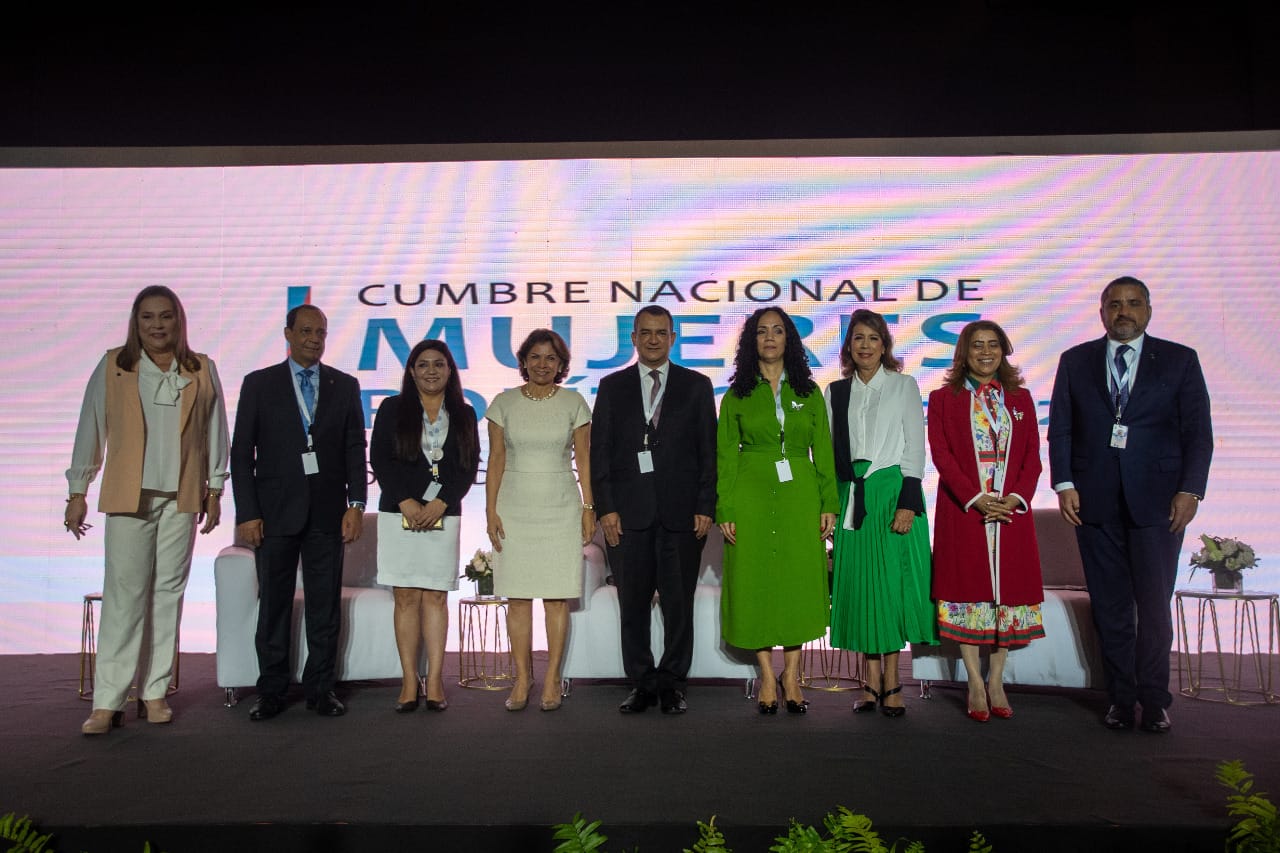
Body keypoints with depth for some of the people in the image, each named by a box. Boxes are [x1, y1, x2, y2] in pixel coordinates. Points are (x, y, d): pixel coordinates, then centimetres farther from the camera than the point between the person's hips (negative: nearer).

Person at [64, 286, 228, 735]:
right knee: (124, 595, -4)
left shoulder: (201, 370, 7)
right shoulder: (112, 367, 4)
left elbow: (215, 433, 10)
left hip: (182, 497, 2)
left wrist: (214, 491, 8)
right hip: (128, 495, -1)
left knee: (168, 593, 5)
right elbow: (90, 430, 5)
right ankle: (107, 702, 2)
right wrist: (77, 492, 3)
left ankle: (154, 693, 15)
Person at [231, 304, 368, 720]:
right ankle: (271, 691, 16)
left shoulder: (345, 386, 9)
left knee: (325, 605, 5)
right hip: (275, 512, -1)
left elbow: (355, 449, 7)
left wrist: (356, 504, -2)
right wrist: (247, 512, -5)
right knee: (274, 604, 5)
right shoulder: (259, 384, 5)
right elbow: (242, 453, 2)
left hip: (327, 513, 1)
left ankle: (320, 689, 15)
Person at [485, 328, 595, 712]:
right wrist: (491, 510, -2)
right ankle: (522, 677, 13)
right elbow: (496, 460, 4)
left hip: (560, 508, -1)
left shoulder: (574, 403, 3)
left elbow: (584, 460, 4)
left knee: (557, 598, 1)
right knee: (517, 598, 3)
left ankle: (552, 679, 10)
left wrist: (589, 508, 0)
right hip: (515, 508, 1)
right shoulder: (504, 403, 4)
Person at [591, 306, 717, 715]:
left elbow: (709, 451, 5)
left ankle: (672, 684, 16)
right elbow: (599, 451, 6)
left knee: (678, 602, 4)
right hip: (628, 512, 1)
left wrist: (705, 508, -3)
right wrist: (605, 508, -3)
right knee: (633, 604, 5)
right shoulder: (612, 386, 11)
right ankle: (642, 684, 16)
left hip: (682, 512, 0)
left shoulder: (697, 386, 9)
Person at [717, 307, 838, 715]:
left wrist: (829, 502, -2)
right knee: (755, 580, 1)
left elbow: (823, 452, 7)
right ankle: (768, 675, 13)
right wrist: (725, 510, -6)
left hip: (799, 496, 1)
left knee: (798, 579, 1)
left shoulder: (809, 393, 10)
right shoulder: (736, 395, 6)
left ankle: (791, 674, 14)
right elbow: (725, 456, 2)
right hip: (751, 496, -1)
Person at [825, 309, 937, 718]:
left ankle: (891, 680, 5)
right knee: (859, 582, 2)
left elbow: (915, 447, -1)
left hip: (892, 491, -3)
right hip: (852, 496, 3)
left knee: (892, 580, -4)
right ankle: (873, 679, 11)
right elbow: (830, 451, 12)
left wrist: (908, 501, -11)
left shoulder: (904, 386, 5)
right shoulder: (836, 392, 12)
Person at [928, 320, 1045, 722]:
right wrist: (975, 498, -15)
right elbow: (941, 455, -4)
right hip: (962, 510, -2)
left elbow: (1032, 456, 7)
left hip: (1011, 510, 3)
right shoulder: (943, 399, 5)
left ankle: (996, 682, 14)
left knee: (1008, 588, 4)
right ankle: (976, 684, 7)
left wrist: (1017, 498, -10)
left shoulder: (1020, 398, 13)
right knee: (968, 588, -1)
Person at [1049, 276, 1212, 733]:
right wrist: (1064, 483, -3)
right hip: (1095, 500, 1)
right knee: (1110, 606, 6)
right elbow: (1060, 427, 7)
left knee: (1154, 605, 1)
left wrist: (1190, 490, -7)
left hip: (1158, 499, -1)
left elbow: (1198, 431, 3)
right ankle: (1120, 697, 17)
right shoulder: (1075, 361, 10)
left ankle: (1154, 700, 15)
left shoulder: (1179, 360, 7)